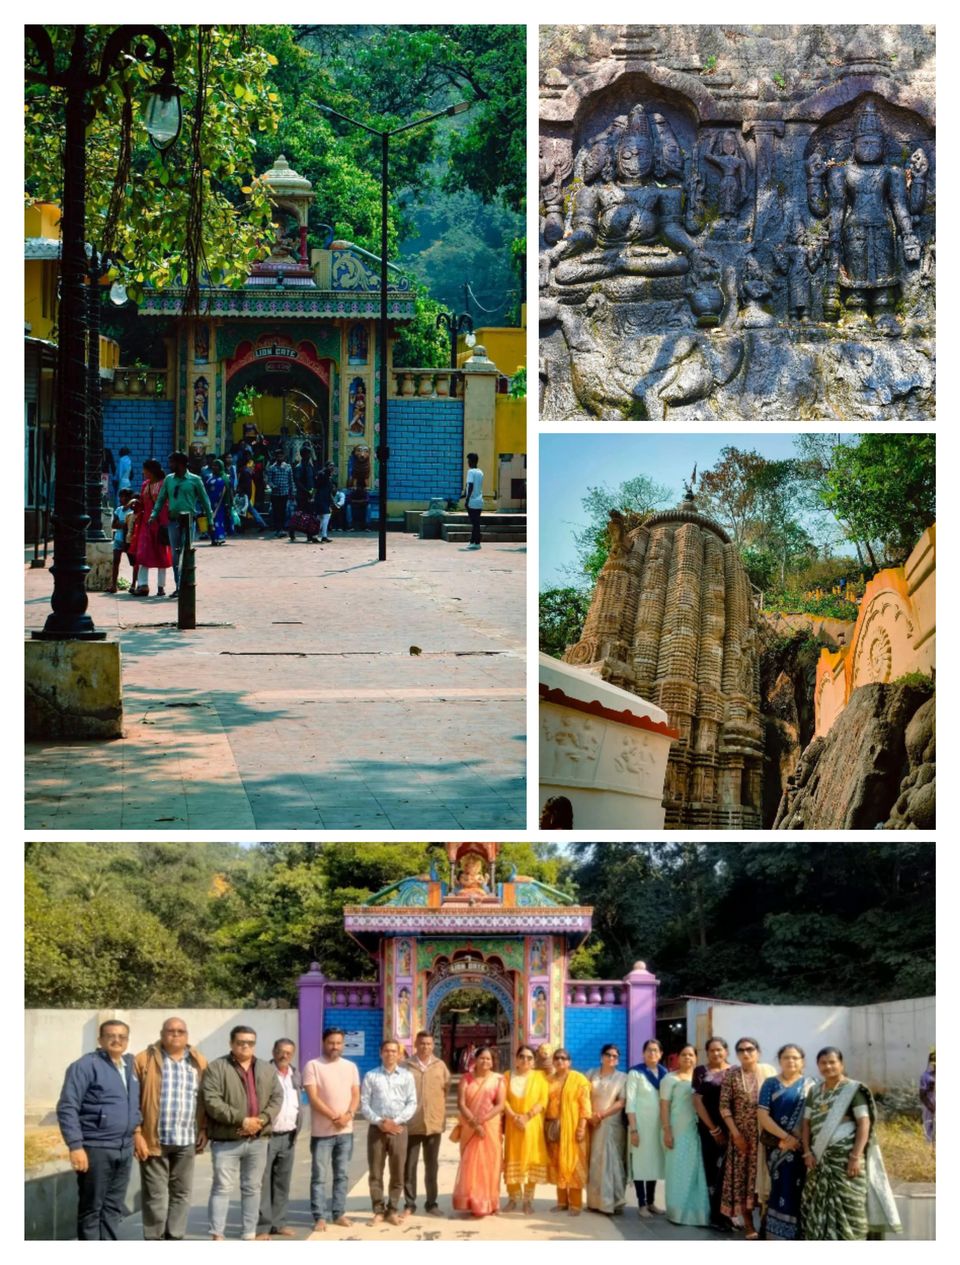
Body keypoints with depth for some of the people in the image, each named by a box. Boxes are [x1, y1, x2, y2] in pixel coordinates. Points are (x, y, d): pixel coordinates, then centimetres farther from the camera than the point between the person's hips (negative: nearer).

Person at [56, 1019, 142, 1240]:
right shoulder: (86, 1066, -9)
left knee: (113, 1208, 12)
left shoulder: (129, 1066, 14)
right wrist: (75, 1146, -19)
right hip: (96, 1148, -7)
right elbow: (67, 1108, -14)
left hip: (124, 1149, 7)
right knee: (91, 1209, 0)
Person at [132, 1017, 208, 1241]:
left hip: (186, 1140, 4)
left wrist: (204, 1129, 5)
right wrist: (136, 1133, -10)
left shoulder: (199, 1062, 9)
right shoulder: (145, 1060, -3)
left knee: (182, 1193, 8)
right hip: (154, 1139, -4)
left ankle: (175, 1239, 17)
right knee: (155, 1195, 0)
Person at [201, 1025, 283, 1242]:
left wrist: (262, 1120, -11)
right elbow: (211, 1102, -14)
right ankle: (217, 1236, -3)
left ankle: (249, 1234, 19)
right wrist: (241, 1120, -19)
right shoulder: (217, 1068, -5)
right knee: (222, 1188, -5)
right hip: (226, 1140, -5)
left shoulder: (267, 1069, 12)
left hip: (258, 1140, 5)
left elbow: (277, 1098, 8)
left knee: (252, 1188, 11)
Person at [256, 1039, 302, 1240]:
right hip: (267, 1136, -7)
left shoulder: (295, 1075, 13)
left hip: (288, 1136, 7)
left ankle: (278, 1223, 18)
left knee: (282, 1183, 11)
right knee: (263, 1183, -5)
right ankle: (262, 1226, -3)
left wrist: (297, 1130, 16)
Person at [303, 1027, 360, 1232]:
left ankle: (339, 1213, 15)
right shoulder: (313, 1066, -5)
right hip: (321, 1131, -4)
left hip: (346, 1131, 4)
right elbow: (313, 1097, -11)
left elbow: (356, 1095, 6)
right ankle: (319, 1217, 1)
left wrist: (348, 1115, -13)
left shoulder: (350, 1067, 10)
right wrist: (334, 1117, -17)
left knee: (341, 1175, 9)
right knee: (319, 1176, -3)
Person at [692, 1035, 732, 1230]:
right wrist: (713, 1129, -5)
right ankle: (716, 1215, 6)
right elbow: (698, 1101, -1)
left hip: (732, 1128, 1)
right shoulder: (700, 1072, 3)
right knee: (713, 1171, 2)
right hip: (709, 1129, -1)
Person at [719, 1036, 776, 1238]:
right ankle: (749, 1225, 5)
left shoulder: (768, 1071, 3)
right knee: (742, 1176, 0)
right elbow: (724, 1106, -2)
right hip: (742, 1133, 0)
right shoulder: (731, 1075, 0)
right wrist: (735, 1133, -10)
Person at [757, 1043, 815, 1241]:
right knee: (781, 1188, -1)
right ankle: (777, 1233, 3)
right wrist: (785, 1137, -14)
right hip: (777, 1146, 0)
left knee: (798, 1189, -3)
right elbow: (762, 1115, -2)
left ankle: (796, 1233, 2)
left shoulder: (810, 1086, 7)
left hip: (801, 1147, 0)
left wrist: (795, 1140, -14)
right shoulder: (771, 1084, 7)